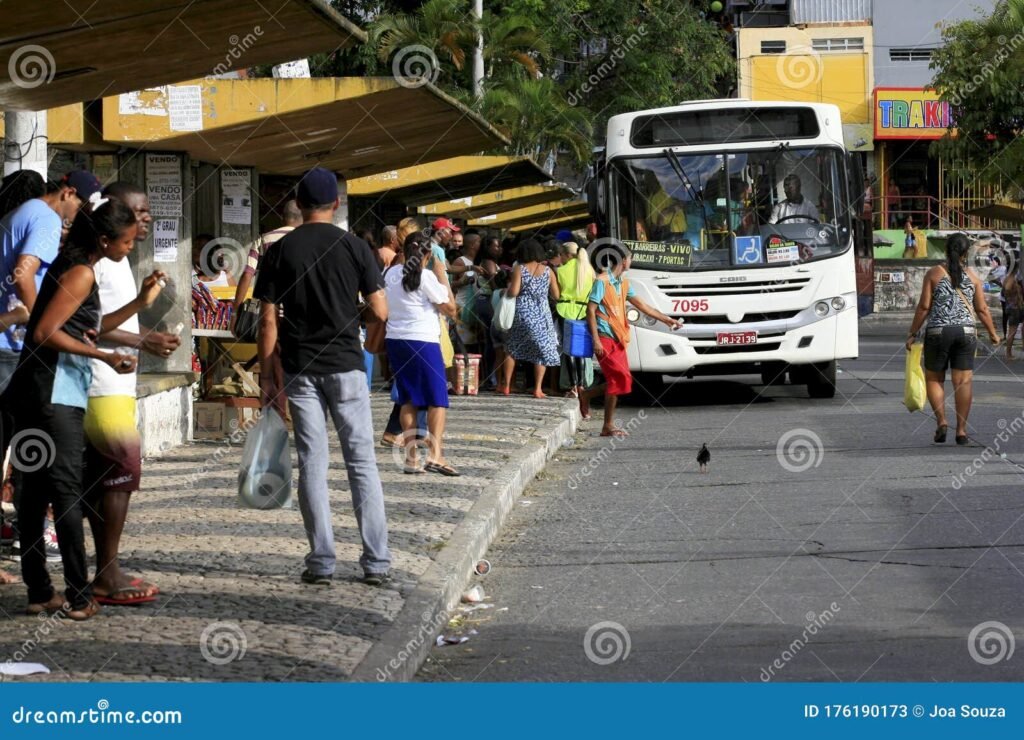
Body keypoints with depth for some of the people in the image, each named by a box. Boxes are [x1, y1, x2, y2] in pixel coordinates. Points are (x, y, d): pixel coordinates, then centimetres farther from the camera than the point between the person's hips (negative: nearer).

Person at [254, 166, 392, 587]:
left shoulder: (279, 251, 0)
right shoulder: (355, 247, -2)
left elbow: (268, 320, -2)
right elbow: (380, 312, -3)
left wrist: (265, 378, 4)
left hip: (300, 370, 1)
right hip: (345, 365, -1)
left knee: (312, 463, 4)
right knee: (361, 462, 4)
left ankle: (321, 562, 3)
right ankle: (376, 563, 2)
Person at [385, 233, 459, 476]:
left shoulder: (391, 275, 6)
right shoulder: (426, 277, -11)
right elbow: (450, 308, -6)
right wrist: (443, 279, 3)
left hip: (396, 340, 6)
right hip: (423, 342, -6)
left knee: (408, 399, 11)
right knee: (437, 399, -1)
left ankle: (411, 456, 6)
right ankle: (435, 454, -15)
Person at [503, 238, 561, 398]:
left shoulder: (520, 269, -5)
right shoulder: (548, 271, 2)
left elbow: (513, 292, -14)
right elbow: (556, 295, 2)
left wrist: (508, 287, 7)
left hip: (522, 313, -1)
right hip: (541, 315, 1)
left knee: (512, 349, 13)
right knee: (542, 351, 6)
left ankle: (507, 386, 14)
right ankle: (538, 388, -2)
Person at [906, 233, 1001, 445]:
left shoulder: (934, 274, -1)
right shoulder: (972, 277, 4)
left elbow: (924, 307, -4)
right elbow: (982, 310, 6)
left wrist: (912, 333, 3)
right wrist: (993, 334, 19)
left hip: (938, 332, -1)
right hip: (966, 332, 1)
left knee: (934, 379, 12)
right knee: (963, 381, 2)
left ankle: (941, 420, -4)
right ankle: (961, 429, 0)